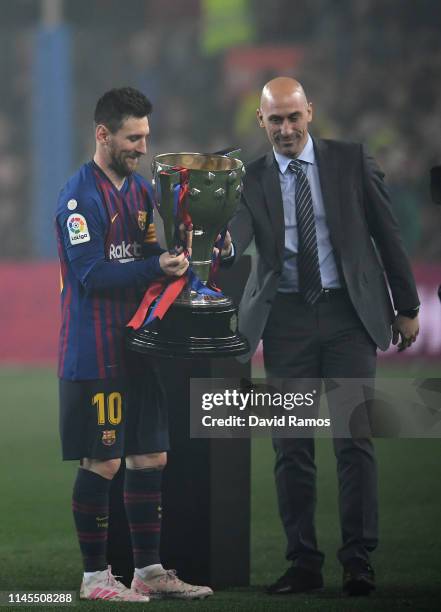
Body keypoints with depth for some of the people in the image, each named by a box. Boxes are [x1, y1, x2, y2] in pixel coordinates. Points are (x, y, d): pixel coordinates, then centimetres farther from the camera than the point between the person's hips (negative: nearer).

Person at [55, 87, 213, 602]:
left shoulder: (140, 189, 14)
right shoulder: (80, 197, -12)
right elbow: (92, 275, -18)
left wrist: (174, 261, -2)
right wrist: (156, 267, -24)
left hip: (138, 347, 8)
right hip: (95, 352, -8)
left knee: (150, 458, 8)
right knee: (100, 464, -4)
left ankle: (149, 571, 15)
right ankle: (95, 576, 4)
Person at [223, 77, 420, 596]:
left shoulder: (351, 161, 3)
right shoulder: (251, 178, 4)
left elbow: (386, 233, 7)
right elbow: (239, 225, -14)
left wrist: (406, 306, 6)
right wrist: (224, 246, -38)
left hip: (348, 313, -1)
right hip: (285, 317, 1)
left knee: (354, 438, -6)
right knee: (291, 446, 2)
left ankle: (358, 562, -1)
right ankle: (303, 563, 8)